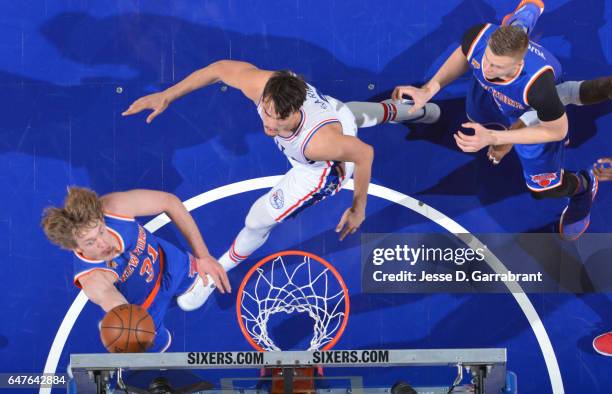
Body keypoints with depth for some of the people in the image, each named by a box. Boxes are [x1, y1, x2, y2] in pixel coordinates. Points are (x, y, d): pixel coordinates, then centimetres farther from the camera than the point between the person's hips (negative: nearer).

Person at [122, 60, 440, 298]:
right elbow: (221, 68, -22)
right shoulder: (262, 86, -44)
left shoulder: (319, 142, -52)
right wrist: (167, 95, -24)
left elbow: (364, 154, -32)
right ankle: (414, 110, 76)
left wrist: (359, 209, -18)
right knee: (364, 113, 41)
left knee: (258, 219, -2)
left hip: (327, 167, -5)